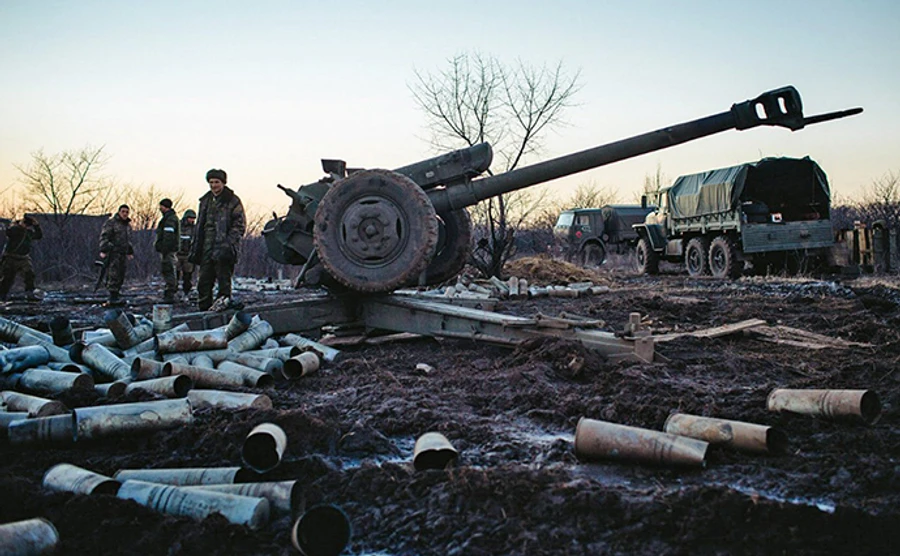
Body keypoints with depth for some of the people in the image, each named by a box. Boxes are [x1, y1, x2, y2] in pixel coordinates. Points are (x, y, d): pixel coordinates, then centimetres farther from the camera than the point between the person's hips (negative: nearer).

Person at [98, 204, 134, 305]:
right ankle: (113, 297, -14)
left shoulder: (127, 225, 19)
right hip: (112, 253, -8)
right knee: (113, 275, -12)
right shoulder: (110, 223, -6)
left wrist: (130, 252, 27)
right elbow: (104, 237, -12)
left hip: (122, 254, 8)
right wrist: (103, 251, -20)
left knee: (120, 275, 8)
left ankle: (115, 296, 14)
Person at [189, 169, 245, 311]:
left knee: (224, 280, -6)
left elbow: (239, 225, -6)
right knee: (203, 282, 7)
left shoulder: (233, 201, -1)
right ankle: (204, 309, 14)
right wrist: (195, 248, 17)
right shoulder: (205, 201, 18)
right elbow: (199, 226, 23)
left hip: (223, 249, -6)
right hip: (207, 249, 6)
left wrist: (229, 243, -16)